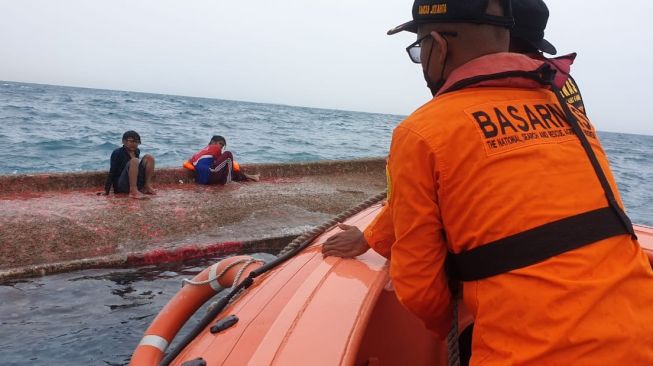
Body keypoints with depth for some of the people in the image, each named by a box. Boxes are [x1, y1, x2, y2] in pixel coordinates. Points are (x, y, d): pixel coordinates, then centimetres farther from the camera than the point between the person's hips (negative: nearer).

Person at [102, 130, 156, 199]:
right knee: (134, 161, -30)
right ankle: (133, 191, -35)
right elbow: (112, 172, -9)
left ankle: (147, 186, -10)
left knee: (149, 157, -6)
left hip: (137, 183, 6)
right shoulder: (117, 153, -6)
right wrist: (106, 190, -12)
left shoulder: (137, 152, 11)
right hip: (121, 185, -6)